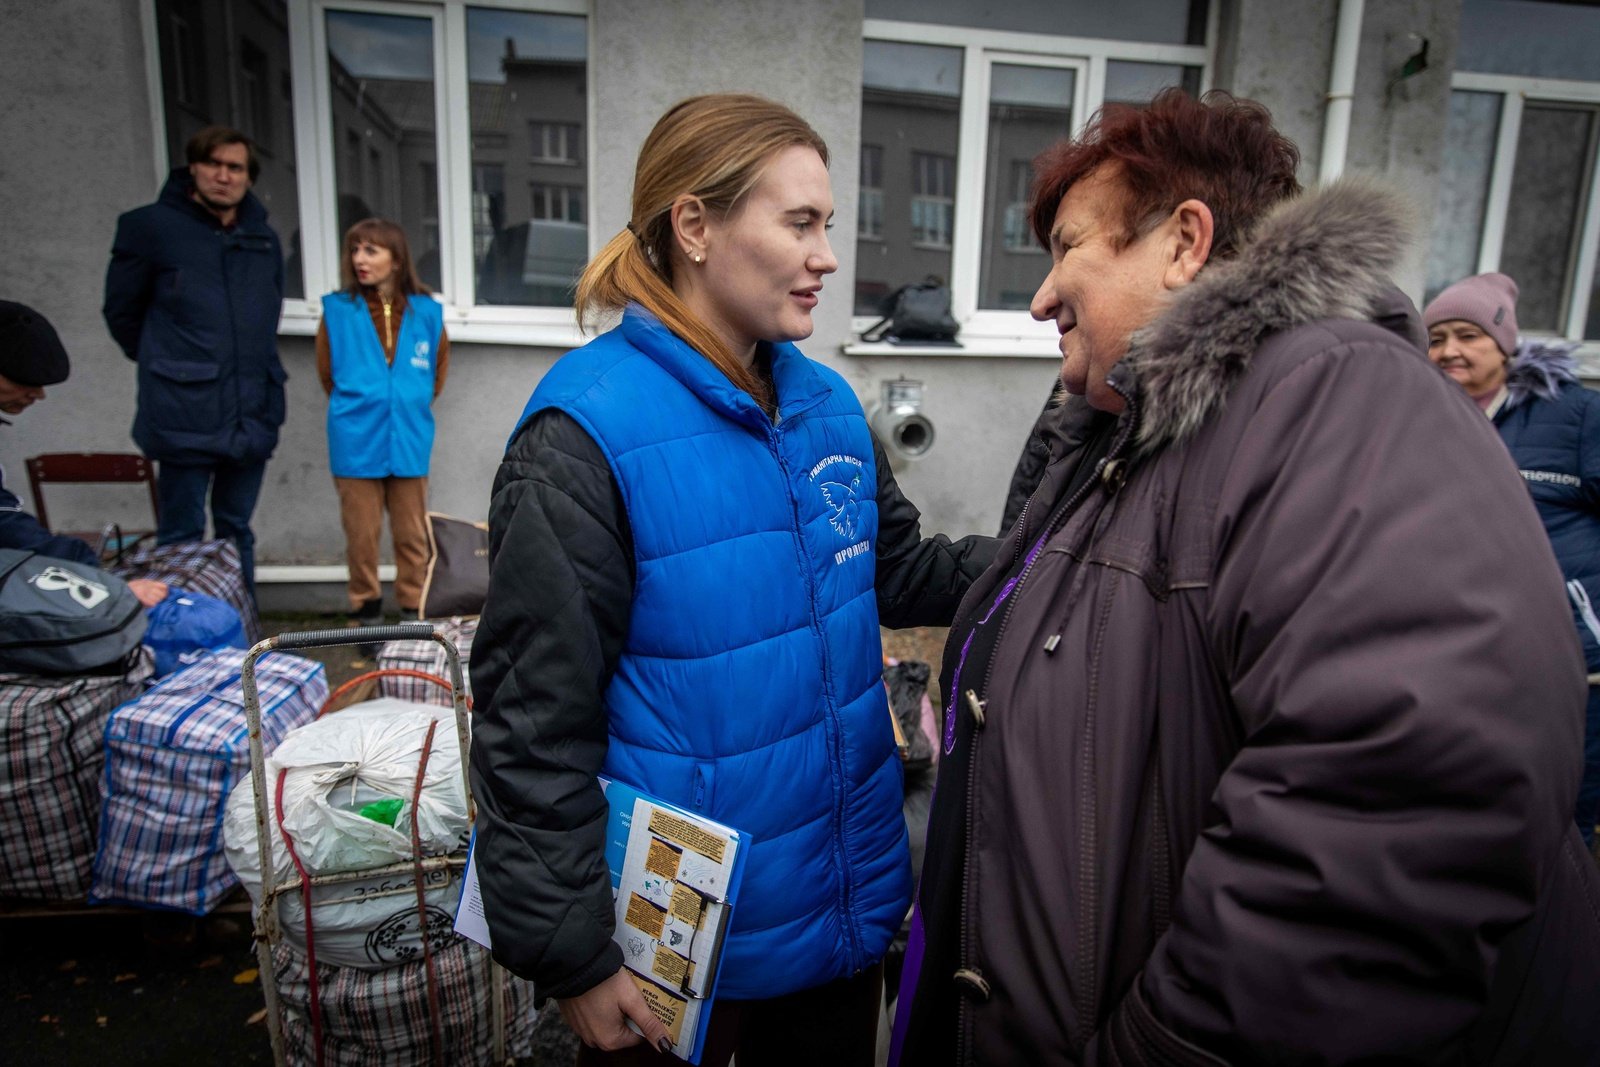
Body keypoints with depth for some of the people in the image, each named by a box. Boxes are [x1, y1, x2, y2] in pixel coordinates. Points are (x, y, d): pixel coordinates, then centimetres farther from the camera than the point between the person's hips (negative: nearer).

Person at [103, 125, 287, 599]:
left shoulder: (264, 239, 11)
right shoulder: (149, 227, -1)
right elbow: (121, 311, 6)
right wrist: (167, 365, 12)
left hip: (254, 414, 4)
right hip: (185, 415, -4)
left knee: (237, 532, 14)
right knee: (182, 537, 1)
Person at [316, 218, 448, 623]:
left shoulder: (426, 312, 1)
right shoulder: (338, 310, -1)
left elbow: (439, 366, 14)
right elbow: (327, 371, 10)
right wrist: (355, 407, 13)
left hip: (410, 441, 1)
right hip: (356, 442, -1)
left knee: (412, 533, 9)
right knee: (361, 532, 6)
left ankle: (414, 608, 20)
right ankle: (366, 605, 21)